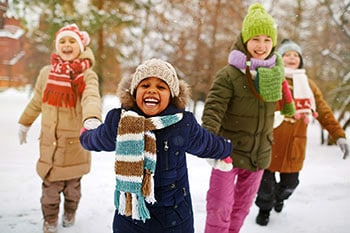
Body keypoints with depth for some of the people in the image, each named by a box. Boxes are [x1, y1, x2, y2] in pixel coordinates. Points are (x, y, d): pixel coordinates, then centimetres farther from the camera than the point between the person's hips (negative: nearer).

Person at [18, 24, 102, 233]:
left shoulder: (88, 75, -11)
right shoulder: (46, 73, 0)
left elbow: (91, 98, -32)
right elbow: (36, 102, 15)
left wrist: (92, 119, -52)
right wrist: (24, 123, 24)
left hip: (75, 142, -1)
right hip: (50, 142, 2)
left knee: (72, 185, 15)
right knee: (50, 186, 5)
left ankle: (70, 212, 44)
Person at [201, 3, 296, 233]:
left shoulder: (275, 72, 1)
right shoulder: (229, 74, -18)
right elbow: (213, 110, -25)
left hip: (260, 154, 6)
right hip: (228, 152, -5)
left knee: (243, 204, 19)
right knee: (221, 206, -1)